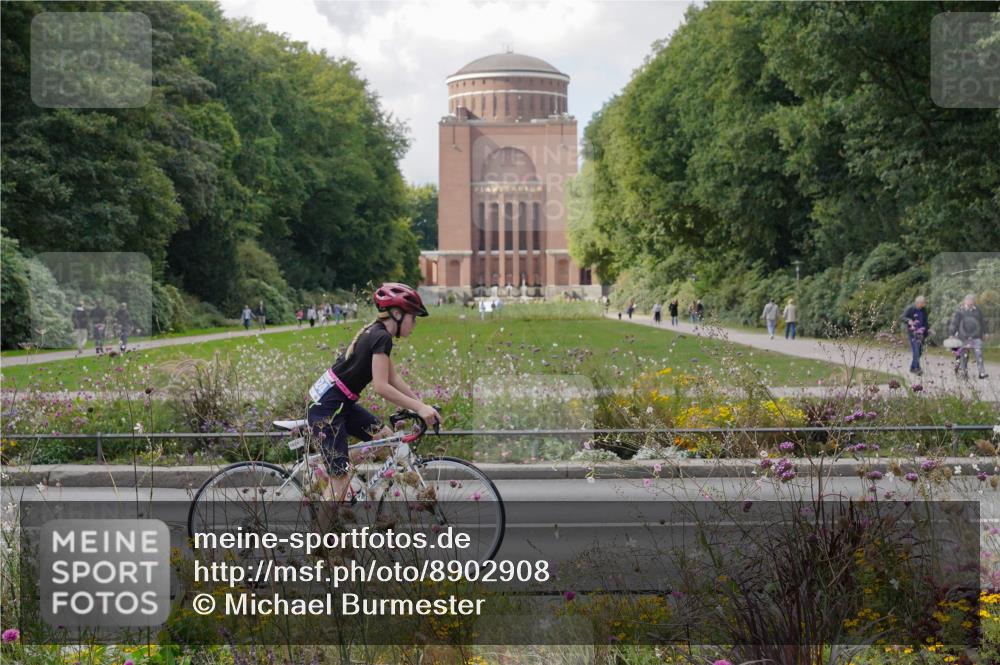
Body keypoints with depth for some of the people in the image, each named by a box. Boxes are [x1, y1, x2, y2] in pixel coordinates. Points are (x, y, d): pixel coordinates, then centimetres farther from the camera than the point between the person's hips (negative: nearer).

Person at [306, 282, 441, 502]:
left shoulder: (375, 333, 12)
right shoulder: (382, 337, -17)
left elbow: (393, 378, 14)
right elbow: (382, 387, -22)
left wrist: (420, 403, 8)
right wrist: (419, 408, -19)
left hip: (342, 404, 9)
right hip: (326, 409, -9)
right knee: (340, 477, -8)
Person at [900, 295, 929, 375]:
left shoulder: (924, 310, 9)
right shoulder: (910, 309, -9)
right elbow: (901, 317, -16)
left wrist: (927, 329, 18)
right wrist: (908, 320, -34)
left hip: (921, 333, 6)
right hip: (912, 333, -6)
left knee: (920, 351, 8)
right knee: (916, 350, -15)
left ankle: (912, 368, 19)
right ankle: (917, 368, -18)